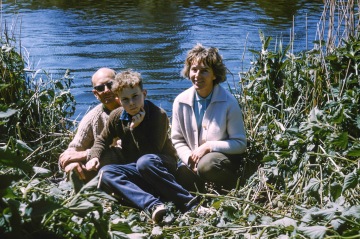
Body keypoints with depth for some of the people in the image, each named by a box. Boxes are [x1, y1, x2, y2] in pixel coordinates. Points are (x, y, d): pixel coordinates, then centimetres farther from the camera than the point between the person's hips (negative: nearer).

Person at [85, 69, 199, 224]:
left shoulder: (159, 115, -14)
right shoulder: (117, 117, 0)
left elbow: (152, 153, -20)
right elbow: (102, 140, 15)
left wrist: (135, 128, -24)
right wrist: (95, 157, -5)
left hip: (163, 166, -5)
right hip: (136, 170, 6)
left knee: (145, 162, -40)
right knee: (105, 173, -23)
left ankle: (189, 204, -38)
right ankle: (153, 205, -43)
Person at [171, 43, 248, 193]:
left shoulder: (229, 102, -11)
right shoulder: (181, 102, -2)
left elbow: (240, 143, -8)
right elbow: (177, 140, 6)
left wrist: (209, 146, -19)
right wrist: (190, 159, -13)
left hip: (225, 157, -3)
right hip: (193, 160, 3)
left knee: (206, 164, -35)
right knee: (181, 175, -27)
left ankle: (231, 190, -4)